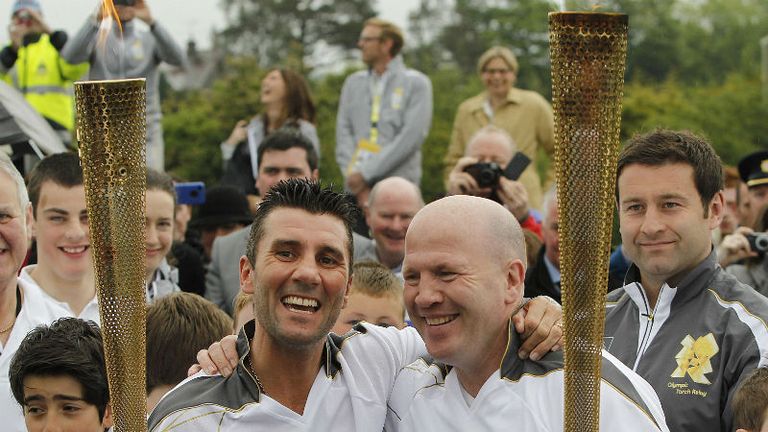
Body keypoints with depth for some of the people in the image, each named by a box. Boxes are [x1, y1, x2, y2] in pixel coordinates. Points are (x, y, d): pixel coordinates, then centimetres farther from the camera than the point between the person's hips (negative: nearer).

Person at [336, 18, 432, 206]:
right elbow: (343, 133, 9)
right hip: (356, 190, 4)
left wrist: (366, 173, -12)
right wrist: (353, 175, -7)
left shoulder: (416, 83, 3)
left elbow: (412, 136, -8)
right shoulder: (353, 83, 17)